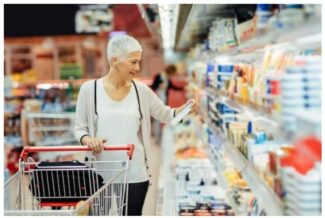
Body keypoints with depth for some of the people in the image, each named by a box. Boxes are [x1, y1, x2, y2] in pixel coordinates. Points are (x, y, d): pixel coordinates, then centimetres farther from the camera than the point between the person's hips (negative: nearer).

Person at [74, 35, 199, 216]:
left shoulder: (141, 90, 2)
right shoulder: (89, 89, -3)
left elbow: (165, 114, 10)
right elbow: (79, 128, 2)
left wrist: (185, 109, -9)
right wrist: (87, 139, -19)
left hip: (135, 174, 2)